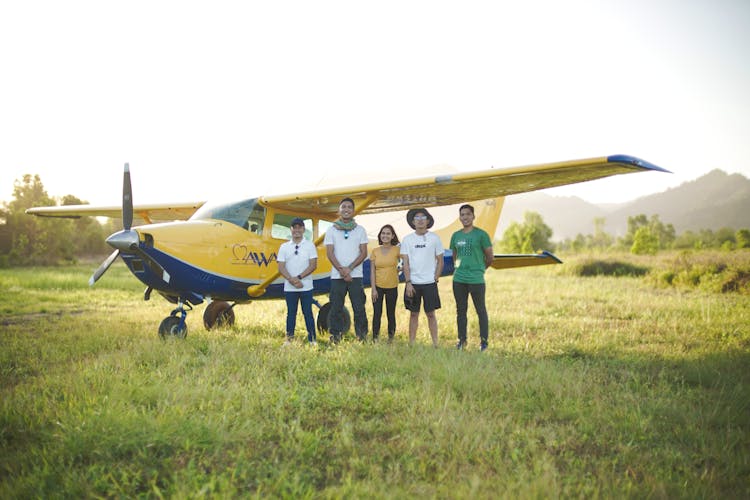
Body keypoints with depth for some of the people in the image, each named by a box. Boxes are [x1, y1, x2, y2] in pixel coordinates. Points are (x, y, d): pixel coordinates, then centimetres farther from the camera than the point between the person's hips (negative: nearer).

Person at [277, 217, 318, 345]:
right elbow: (281, 267, 0)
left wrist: (299, 277, -14)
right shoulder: (284, 247, 7)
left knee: (308, 312, 1)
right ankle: (289, 339, 12)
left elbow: (313, 265, -5)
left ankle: (312, 339, 5)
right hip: (289, 288, 2)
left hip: (306, 286, -1)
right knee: (291, 313, 7)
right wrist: (292, 280, -15)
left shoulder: (310, 245, 3)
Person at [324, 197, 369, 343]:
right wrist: (341, 270, -12)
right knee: (336, 308, 2)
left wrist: (349, 268, -11)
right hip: (337, 276, 0)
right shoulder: (331, 230, 7)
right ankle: (335, 336, 10)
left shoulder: (360, 230, 8)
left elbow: (364, 253, 2)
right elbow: (329, 253, 0)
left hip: (356, 275, 0)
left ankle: (362, 335, 6)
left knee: (359, 307, -1)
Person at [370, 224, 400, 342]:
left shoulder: (397, 250, -3)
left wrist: (399, 269, -13)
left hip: (392, 287, -1)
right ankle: (375, 339, 5)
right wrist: (373, 289, -4)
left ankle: (391, 338, 18)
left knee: (391, 314, 8)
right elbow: (372, 271, 1)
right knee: (377, 313, -1)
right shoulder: (375, 251, 1)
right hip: (378, 287, 1)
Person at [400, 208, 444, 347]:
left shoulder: (434, 238, 1)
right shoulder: (407, 239, 3)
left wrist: (435, 279, -2)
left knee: (431, 314, 3)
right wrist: (408, 282, -7)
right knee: (414, 314, 6)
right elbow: (405, 263, 1)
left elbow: (440, 261, 5)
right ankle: (411, 344, 12)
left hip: (429, 283, -1)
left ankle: (435, 343, 9)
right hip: (413, 283, 1)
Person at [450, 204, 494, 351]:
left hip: (476, 280, -5)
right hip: (458, 279, 5)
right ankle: (461, 340, 22)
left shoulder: (481, 234, -5)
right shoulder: (456, 236, 9)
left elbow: (490, 257, 1)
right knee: (461, 311, 12)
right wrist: (460, 267, 12)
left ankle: (484, 341, 10)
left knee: (481, 311, 2)